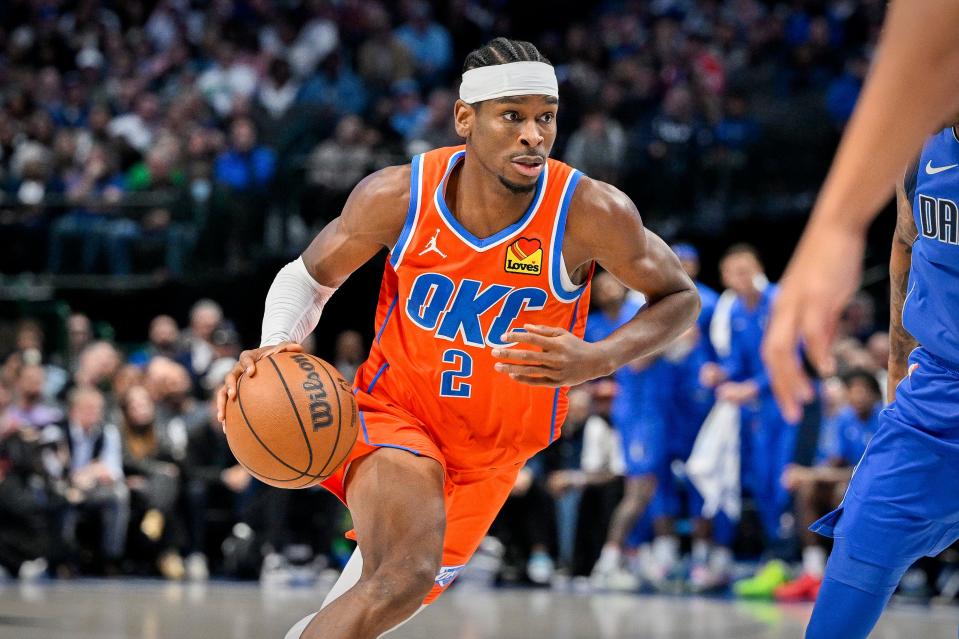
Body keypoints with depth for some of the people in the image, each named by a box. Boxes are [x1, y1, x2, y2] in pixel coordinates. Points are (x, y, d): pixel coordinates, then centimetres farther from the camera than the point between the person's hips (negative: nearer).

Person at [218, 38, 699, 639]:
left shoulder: (592, 212, -21)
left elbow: (680, 297, -5)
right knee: (406, 577, -30)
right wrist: (275, 350, -21)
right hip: (397, 411, -2)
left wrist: (597, 360, -24)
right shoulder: (399, 195, -18)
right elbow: (309, 276, 0)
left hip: (493, 450, 2)